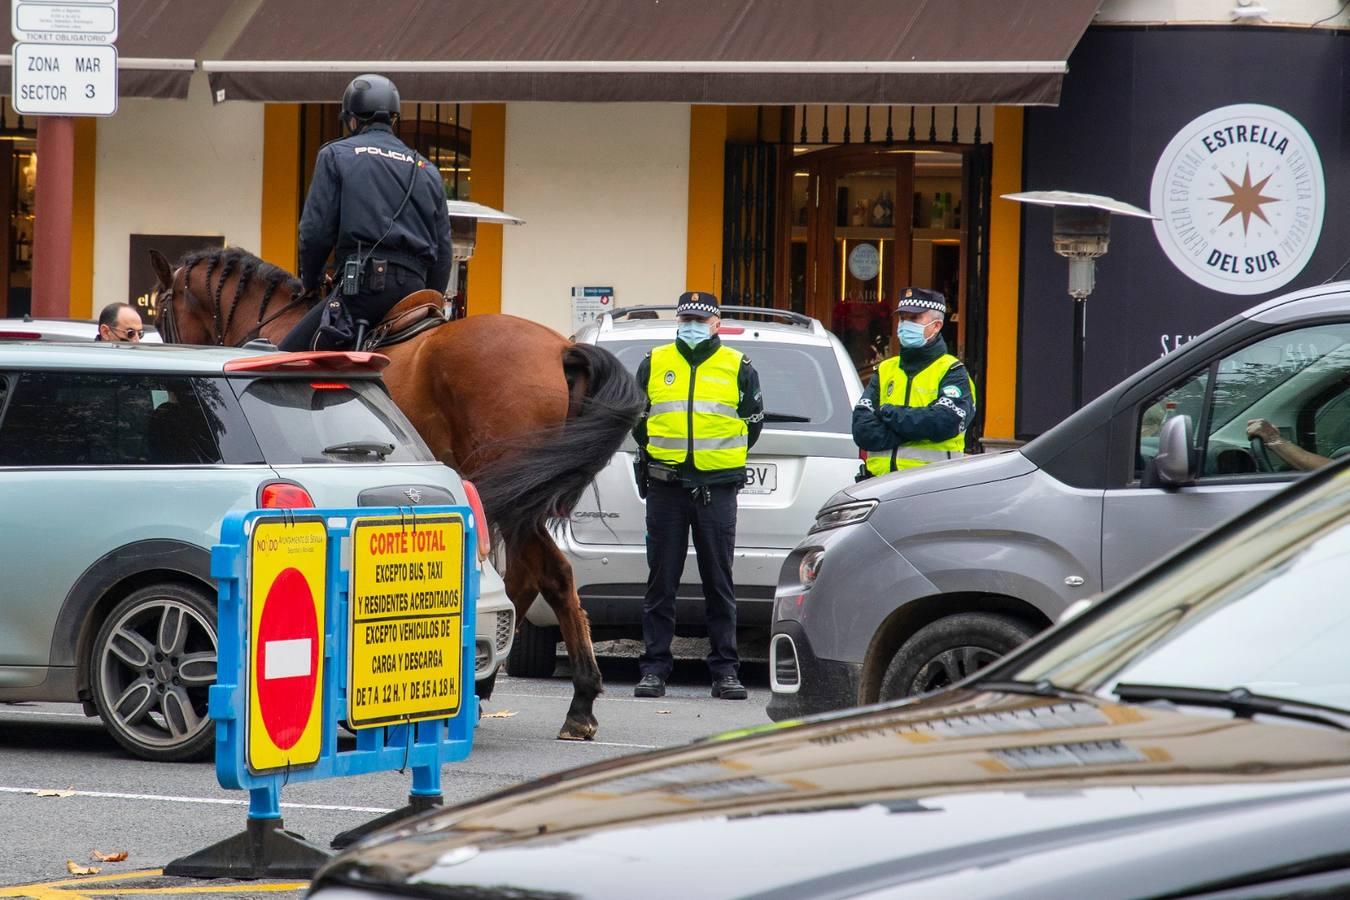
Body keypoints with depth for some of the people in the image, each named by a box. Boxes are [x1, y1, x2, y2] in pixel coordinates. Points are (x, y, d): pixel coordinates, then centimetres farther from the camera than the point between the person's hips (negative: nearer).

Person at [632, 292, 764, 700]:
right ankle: (654, 668, 6)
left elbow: (753, 420, 15)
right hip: (665, 489, 1)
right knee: (661, 581, 2)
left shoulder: (737, 367, 6)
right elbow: (636, 417, 21)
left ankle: (725, 670, 5)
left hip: (717, 490, -1)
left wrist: (724, 456, 12)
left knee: (719, 582, 1)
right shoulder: (653, 364, 9)